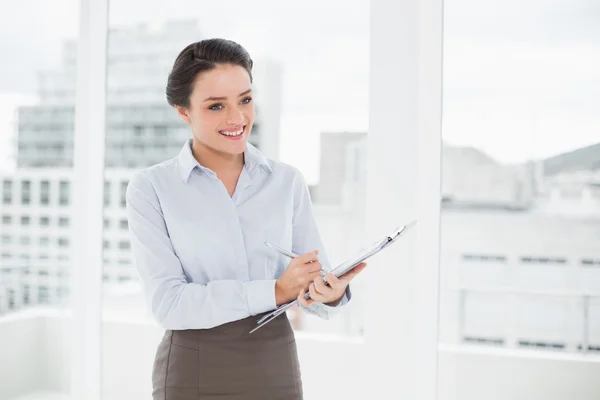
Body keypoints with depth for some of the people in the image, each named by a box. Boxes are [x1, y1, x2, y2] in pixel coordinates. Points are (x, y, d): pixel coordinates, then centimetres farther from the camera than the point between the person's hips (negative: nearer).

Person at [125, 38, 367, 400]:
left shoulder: (288, 182, 1)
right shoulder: (151, 188, -7)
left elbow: (314, 281, -1)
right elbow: (169, 303, -16)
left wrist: (332, 292, -24)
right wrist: (274, 291, -26)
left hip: (276, 370, 3)